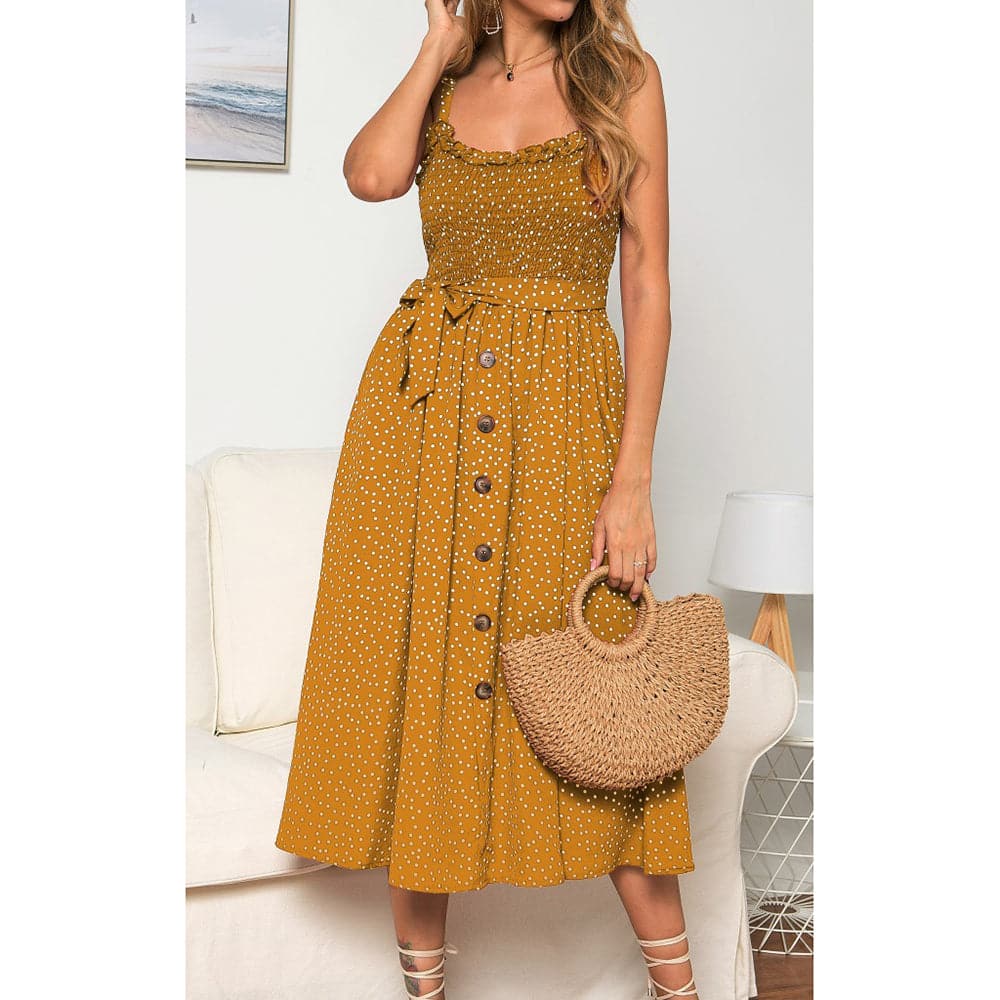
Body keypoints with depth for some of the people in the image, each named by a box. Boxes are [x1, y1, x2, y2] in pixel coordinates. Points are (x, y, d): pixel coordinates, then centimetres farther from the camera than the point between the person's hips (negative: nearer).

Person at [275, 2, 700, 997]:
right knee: (413, 666, 3)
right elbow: (373, 174, -10)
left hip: (562, 409, -2)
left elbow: (648, 286, -2)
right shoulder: (442, 87, 13)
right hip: (423, 402, 3)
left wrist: (633, 480, -9)